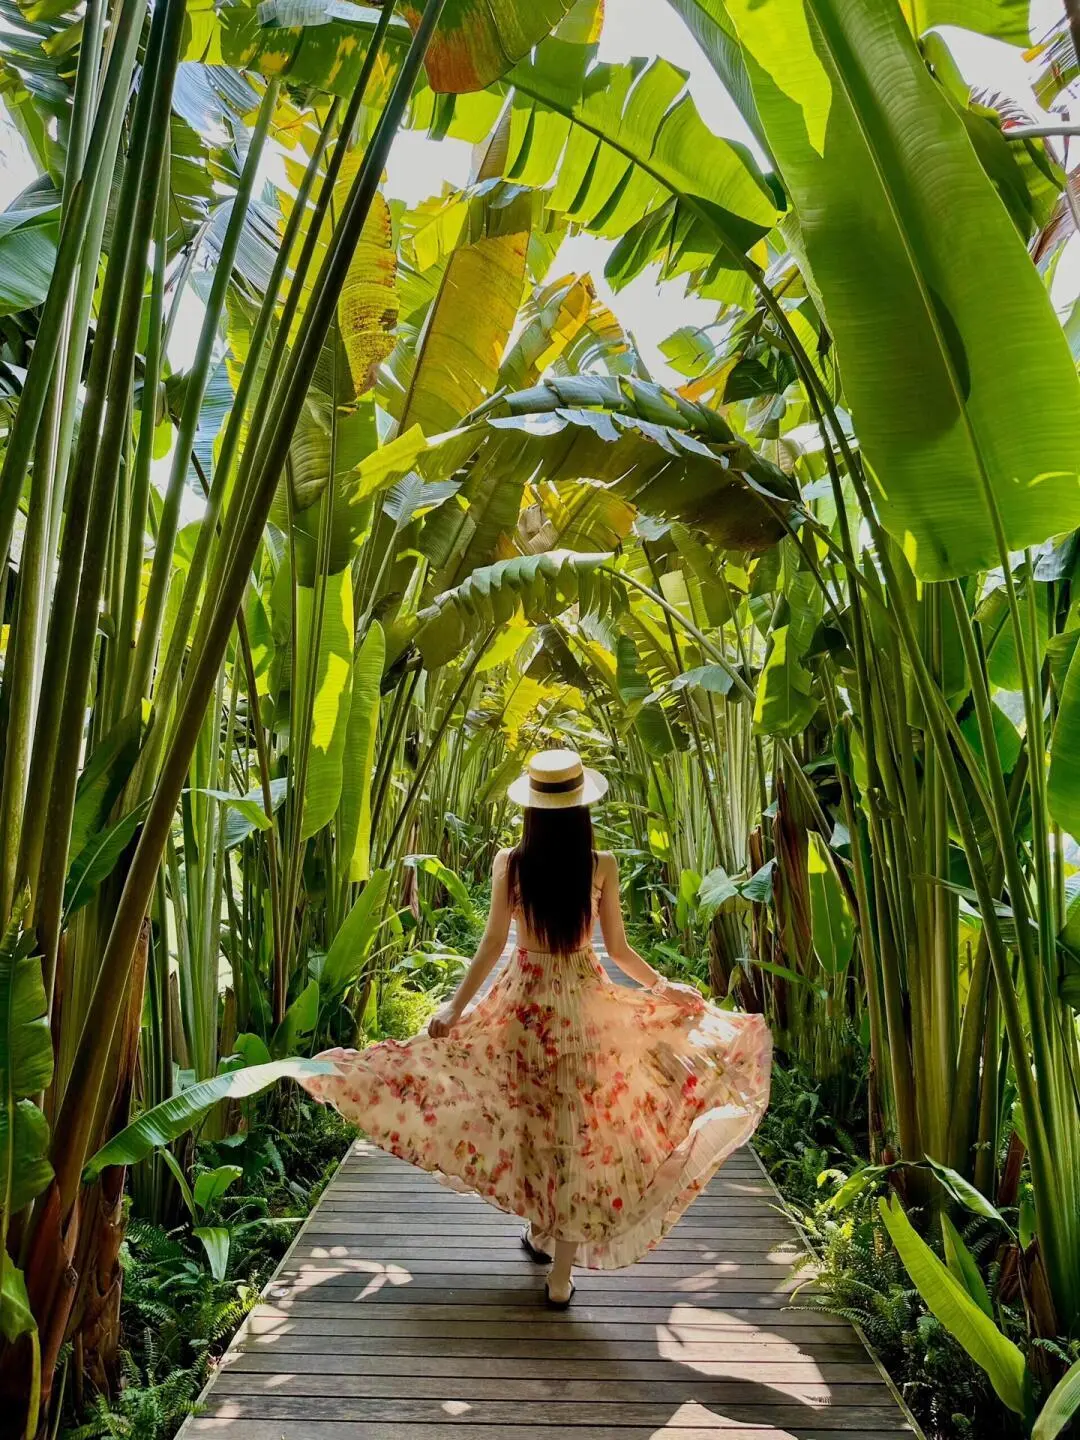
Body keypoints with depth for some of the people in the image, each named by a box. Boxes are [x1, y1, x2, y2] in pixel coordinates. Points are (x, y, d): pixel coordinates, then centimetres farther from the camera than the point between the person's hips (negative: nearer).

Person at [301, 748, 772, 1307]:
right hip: (585, 1003, 0)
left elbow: (492, 944, -11)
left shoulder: (509, 862, -10)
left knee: (530, 1119, 20)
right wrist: (664, 987, 12)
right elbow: (618, 949, -3)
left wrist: (455, 1008, -5)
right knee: (578, 1131, 9)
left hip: (524, 999, 1)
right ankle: (561, 1275, 17)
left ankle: (539, 1233, 39)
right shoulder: (602, 864, -9)